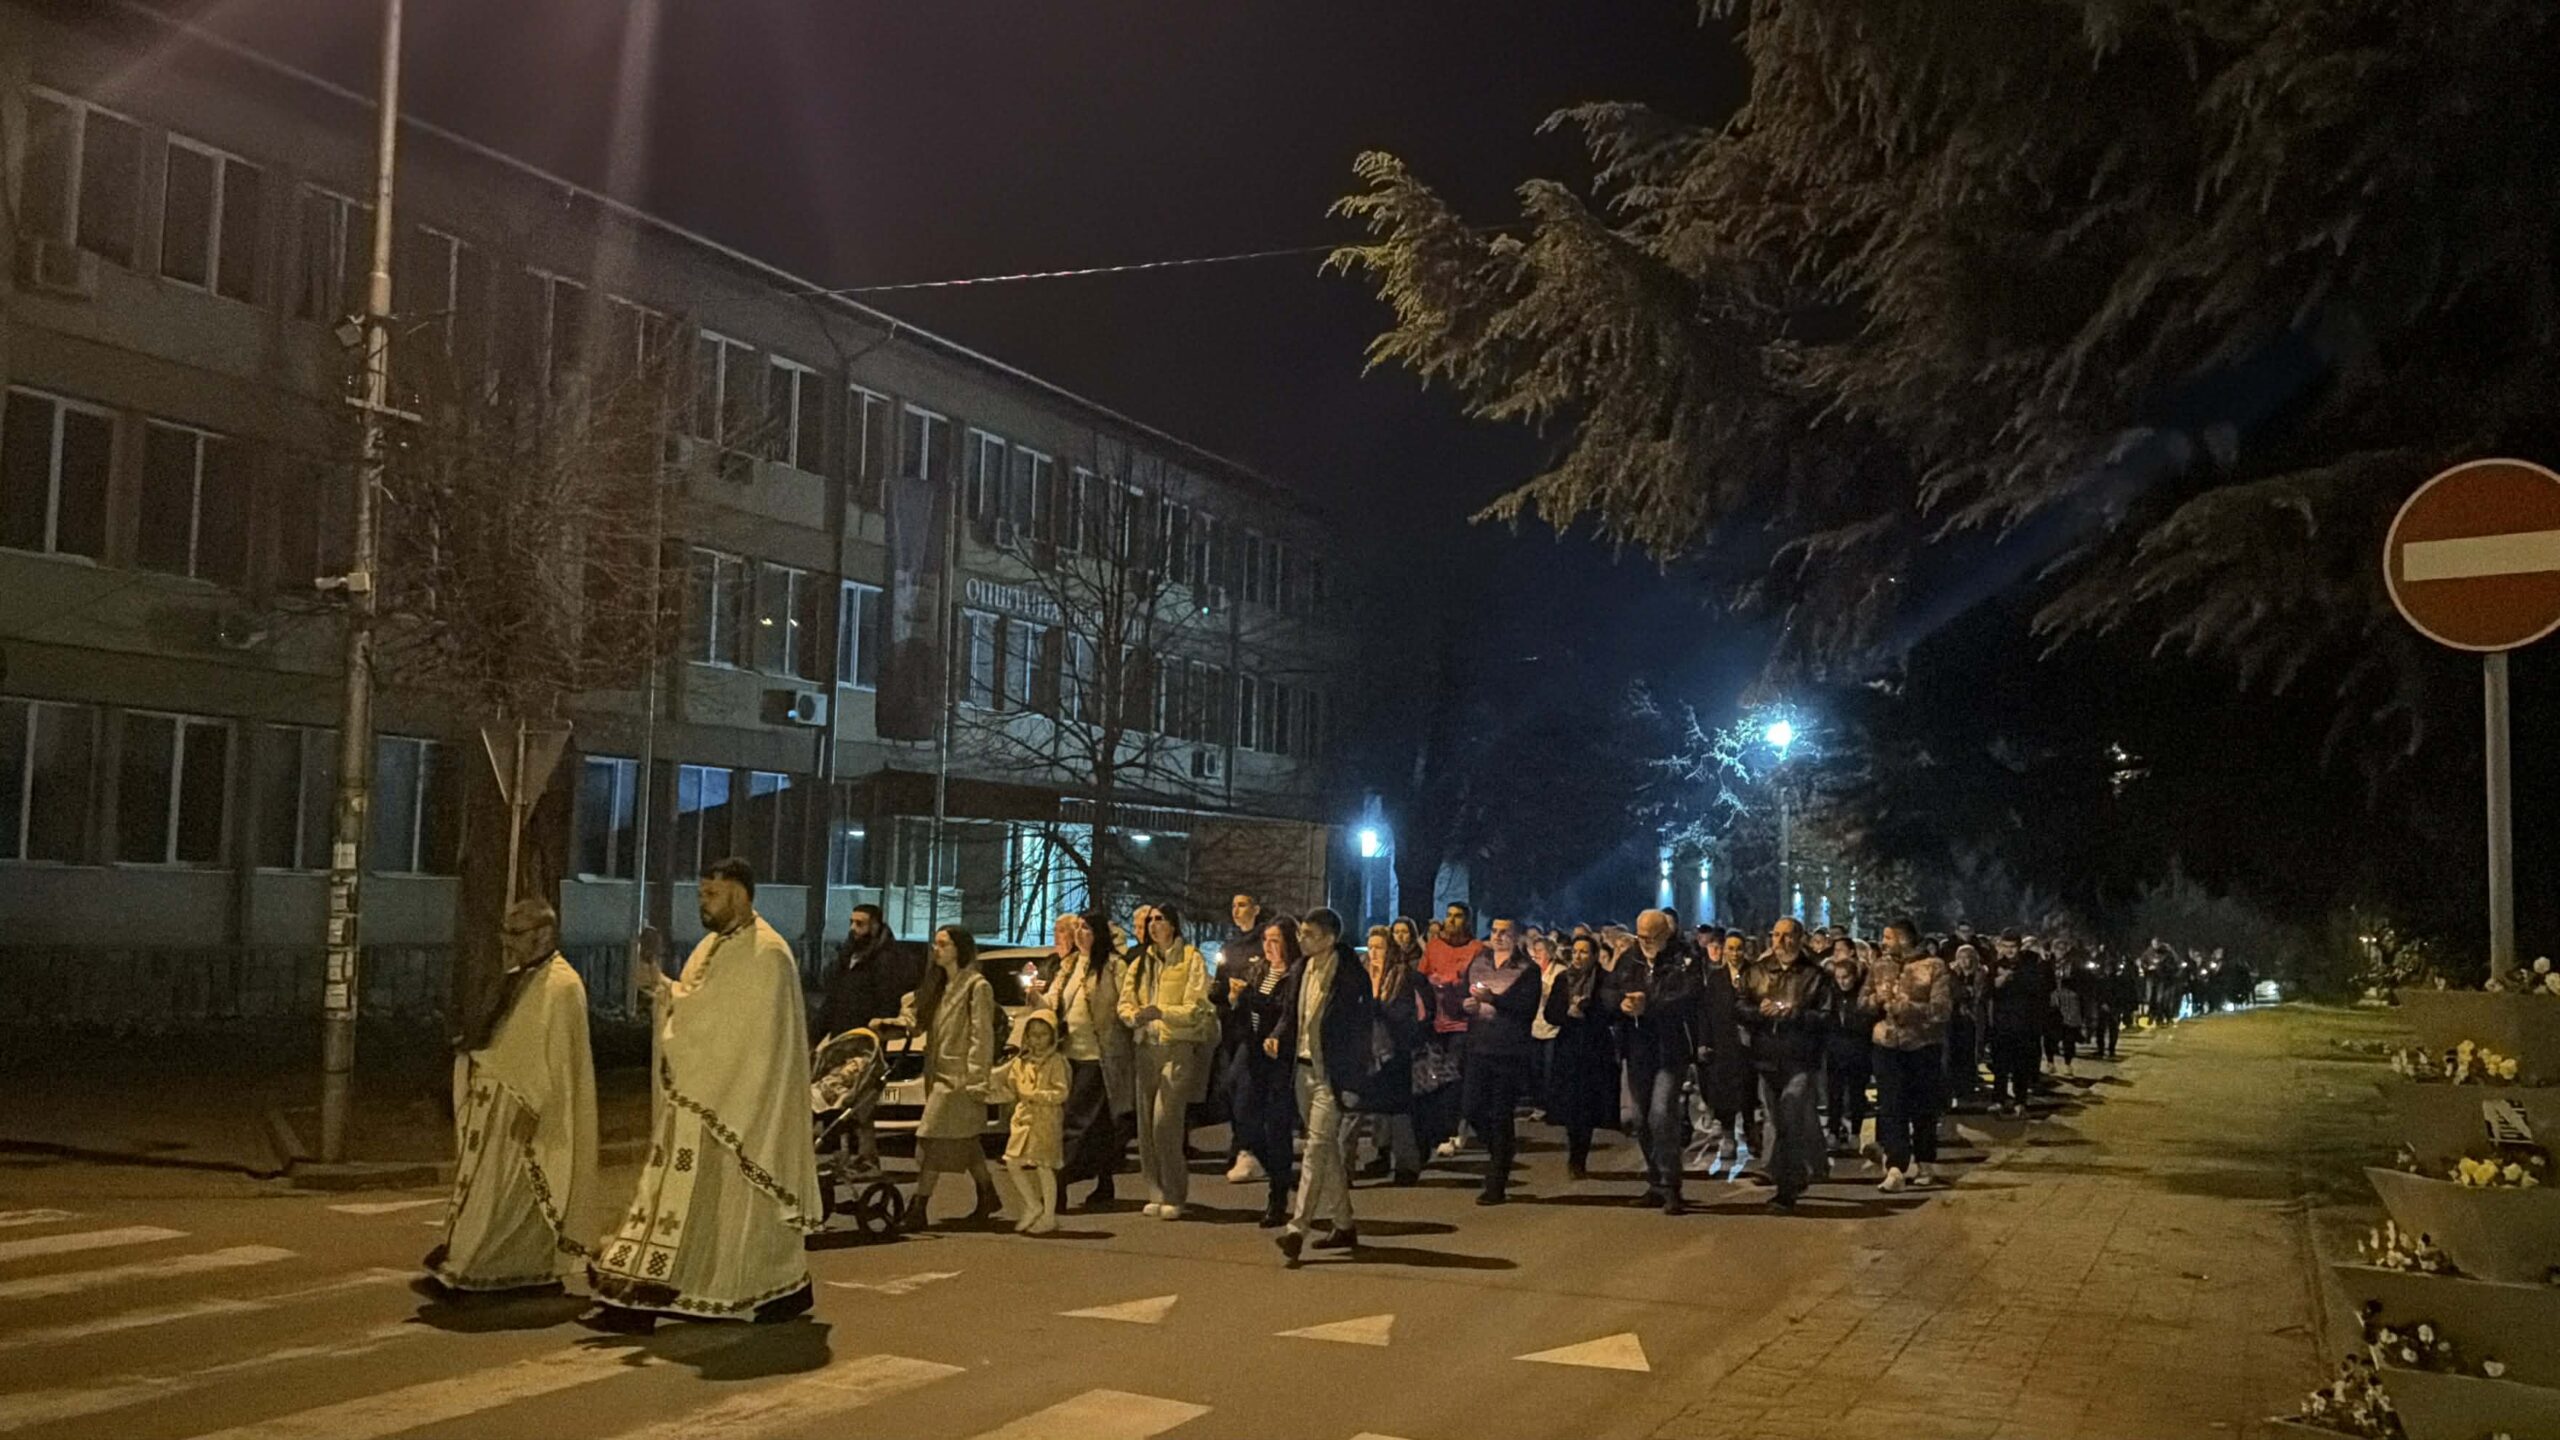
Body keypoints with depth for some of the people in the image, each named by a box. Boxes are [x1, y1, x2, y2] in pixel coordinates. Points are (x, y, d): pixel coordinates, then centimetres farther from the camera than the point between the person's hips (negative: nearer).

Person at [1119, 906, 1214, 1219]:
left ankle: (1174, 1196, -6)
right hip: (1148, 1047, 6)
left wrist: (1161, 1012, -23)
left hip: (1181, 1047, -6)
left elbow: (1196, 1008, -9)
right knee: (1146, 1122, 3)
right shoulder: (1141, 962, 16)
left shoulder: (1191, 959, -2)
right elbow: (1125, 1002, 13)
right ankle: (1156, 1193, 13)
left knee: (1165, 1120, -15)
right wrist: (1134, 1016, -10)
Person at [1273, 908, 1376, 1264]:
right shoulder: (1301, 970, 8)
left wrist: (1352, 1083, -14)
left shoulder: (1350, 975, -14)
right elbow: (1289, 1014, 19)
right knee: (1328, 1150, 14)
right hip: (1304, 1069, 8)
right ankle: (1343, 1225, 24)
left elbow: (1363, 1026, -12)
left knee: (1318, 1147, -11)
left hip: (1332, 1074, -8)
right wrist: (1278, 1038, -3)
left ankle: (1297, 1229, -13)